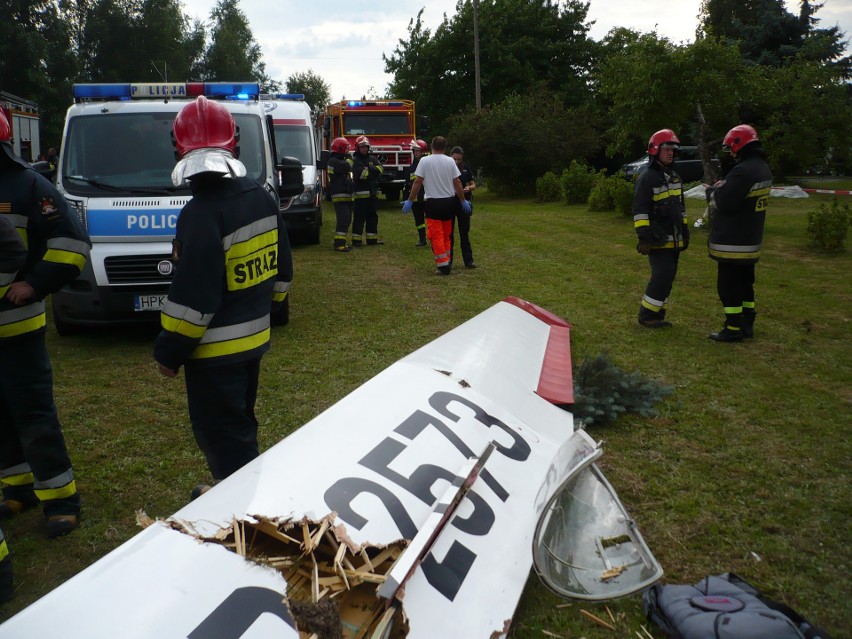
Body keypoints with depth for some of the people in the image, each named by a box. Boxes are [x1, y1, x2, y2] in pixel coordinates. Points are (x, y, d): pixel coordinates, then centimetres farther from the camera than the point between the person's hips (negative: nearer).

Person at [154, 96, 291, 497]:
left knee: (221, 434, 5)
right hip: (255, 337, 9)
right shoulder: (261, 197, 2)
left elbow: (194, 298, -24)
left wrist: (169, 351, -12)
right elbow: (281, 269, 12)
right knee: (239, 425, 24)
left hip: (216, 349, -9)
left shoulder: (202, 213, -23)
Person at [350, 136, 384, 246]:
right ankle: (356, 239, -4)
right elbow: (360, 174, -18)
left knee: (373, 216, 10)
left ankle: (372, 239, 18)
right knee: (359, 217, -7)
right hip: (361, 193, -7)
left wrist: (369, 169, -10)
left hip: (373, 193, 7)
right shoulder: (355, 160, -5)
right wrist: (373, 173, -5)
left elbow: (380, 168, 3)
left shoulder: (372, 159, 16)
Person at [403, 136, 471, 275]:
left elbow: (417, 182, -8)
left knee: (436, 235, -1)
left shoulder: (425, 161, -7)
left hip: (433, 203, -4)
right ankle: (446, 262, 21)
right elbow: (457, 183, 2)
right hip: (449, 201, 4)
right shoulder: (450, 161, 1)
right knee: (446, 235, 16)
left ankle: (443, 265, -5)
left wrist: (410, 200, 0)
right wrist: (463, 201, 13)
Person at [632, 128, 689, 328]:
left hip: (674, 239, 9)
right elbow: (639, 210, -16)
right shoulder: (647, 177, -11)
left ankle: (657, 315, 18)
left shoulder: (674, 176, 17)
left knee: (668, 277, 9)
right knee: (662, 276, -13)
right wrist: (644, 237, -20)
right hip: (658, 240, -9)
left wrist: (685, 232, 22)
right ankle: (646, 315, -2)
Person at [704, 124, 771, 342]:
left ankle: (733, 329, 4)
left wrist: (712, 191, -3)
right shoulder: (763, 168, 10)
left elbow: (724, 203, -22)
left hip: (733, 242, -10)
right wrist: (723, 187, 6)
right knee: (745, 282, 17)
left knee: (728, 285, -1)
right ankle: (747, 324, 24)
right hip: (750, 240, 10)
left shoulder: (743, 171, -23)